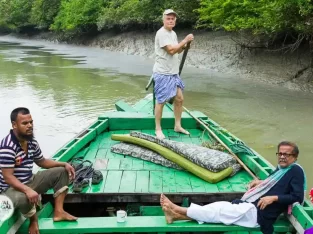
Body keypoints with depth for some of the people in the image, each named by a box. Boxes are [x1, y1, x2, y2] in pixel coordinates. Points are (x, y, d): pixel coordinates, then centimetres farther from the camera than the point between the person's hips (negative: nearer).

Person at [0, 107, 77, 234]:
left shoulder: (31, 141, 0)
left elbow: (42, 162, 14)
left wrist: (64, 164, 0)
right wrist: (27, 190, -41)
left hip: (30, 181, 9)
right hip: (11, 188, -8)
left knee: (62, 172, 2)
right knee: (24, 199, -42)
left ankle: (58, 212, -6)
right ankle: (33, 221, -5)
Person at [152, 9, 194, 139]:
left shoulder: (173, 33, 14)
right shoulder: (161, 33, -14)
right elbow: (171, 50, -22)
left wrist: (185, 46, 2)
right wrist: (185, 40, -15)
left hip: (173, 73, 9)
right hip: (162, 73, -9)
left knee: (179, 98, 10)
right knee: (161, 101, -2)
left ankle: (177, 126, 23)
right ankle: (158, 129, 9)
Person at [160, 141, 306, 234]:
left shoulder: (296, 171, -7)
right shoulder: (281, 168, 17)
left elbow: (298, 197, -15)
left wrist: (273, 197, -21)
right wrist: (261, 183, 13)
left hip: (258, 213, -8)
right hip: (251, 206, 8)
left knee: (219, 211, -11)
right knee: (219, 206, -4)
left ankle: (178, 209, -5)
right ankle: (176, 215, -8)